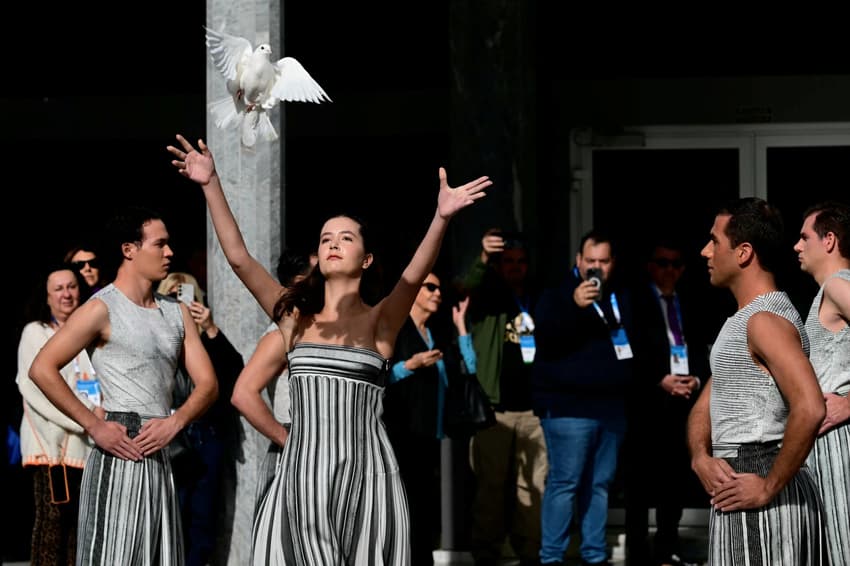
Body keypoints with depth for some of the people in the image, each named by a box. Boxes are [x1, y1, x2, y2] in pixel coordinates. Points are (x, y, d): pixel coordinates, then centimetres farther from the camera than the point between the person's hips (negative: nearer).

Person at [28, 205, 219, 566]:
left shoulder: (176, 313, 16)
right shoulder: (103, 309, -4)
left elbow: (206, 383, 12)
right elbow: (42, 369, -12)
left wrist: (175, 421, -8)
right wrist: (94, 427, -14)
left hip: (160, 460, 7)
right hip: (120, 453, -7)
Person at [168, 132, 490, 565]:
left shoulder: (379, 320, 3)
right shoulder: (296, 317, 11)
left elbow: (415, 274, -16)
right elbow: (238, 256, 3)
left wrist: (441, 218, -34)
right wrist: (211, 185, -6)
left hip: (364, 476, -2)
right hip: (302, 474, 3)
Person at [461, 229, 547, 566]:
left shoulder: (538, 298, 15)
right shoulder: (487, 296, 3)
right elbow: (468, 286, -20)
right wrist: (483, 259, -41)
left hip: (534, 406, 3)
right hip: (493, 406, -3)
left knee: (534, 485, 3)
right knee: (491, 485, -3)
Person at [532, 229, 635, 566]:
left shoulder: (622, 298, 14)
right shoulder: (558, 295, -3)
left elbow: (636, 341, 23)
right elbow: (545, 339, -17)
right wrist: (574, 306, -30)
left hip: (611, 405, 6)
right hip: (569, 407, -6)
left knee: (600, 483, 10)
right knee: (564, 482, -8)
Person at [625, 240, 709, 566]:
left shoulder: (687, 306, 18)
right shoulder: (635, 302, 0)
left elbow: (700, 352, 18)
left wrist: (696, 379, -2)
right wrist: (660, 381, -14)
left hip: (683, 402, 5)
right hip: (647, 403, -5)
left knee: (677, 478, 6)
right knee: (641, 479, -5)